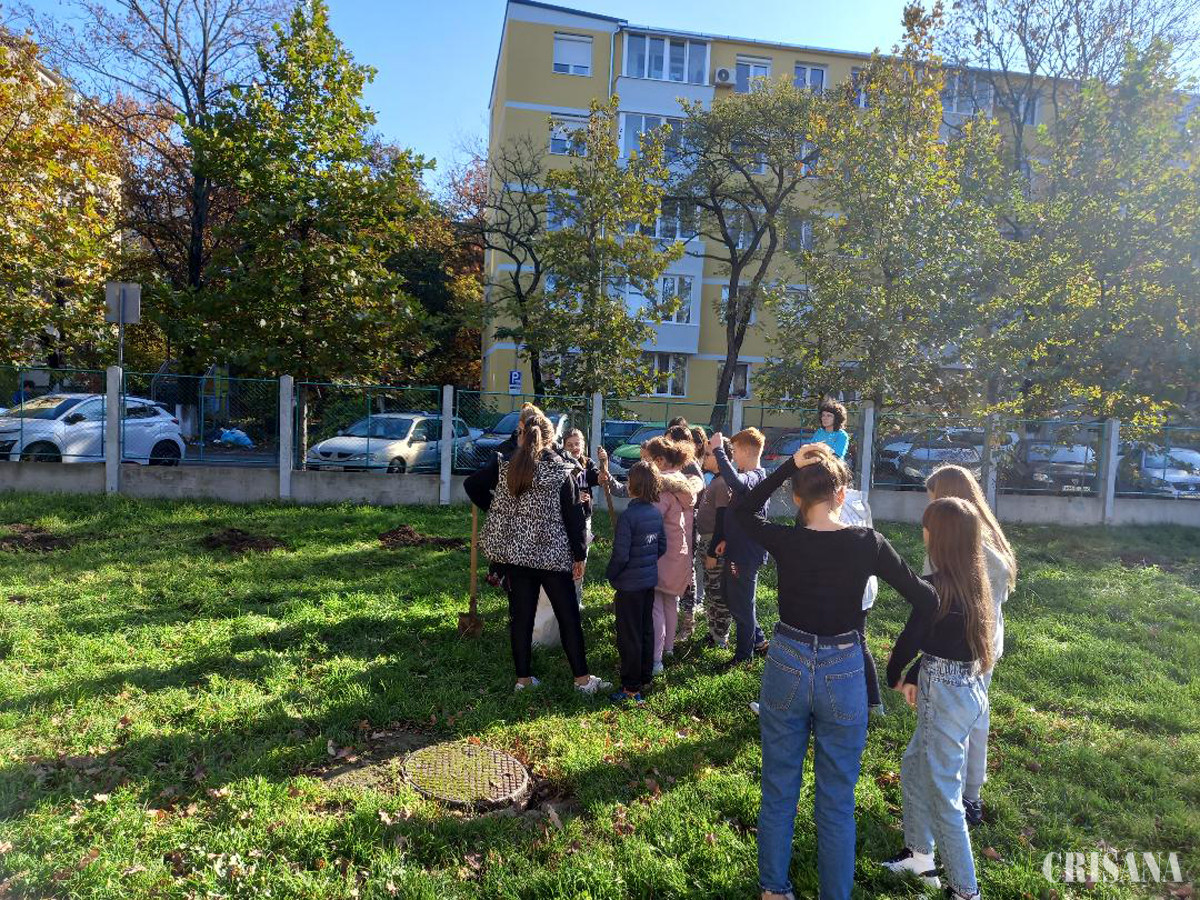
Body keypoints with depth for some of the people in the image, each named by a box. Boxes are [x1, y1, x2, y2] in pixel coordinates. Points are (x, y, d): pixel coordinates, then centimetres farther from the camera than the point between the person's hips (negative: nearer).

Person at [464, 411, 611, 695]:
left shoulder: (504, 466, -1)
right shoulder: (560, 472, -8)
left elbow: (472, 484, 6)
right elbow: (573, 516, -7)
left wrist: (495, 509, 14)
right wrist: (579, 555, 0)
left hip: (515, 552, 3)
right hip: (552, 554, -3)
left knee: (520, 615, 11)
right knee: (568, 615, 7)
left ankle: (523, 677, 19)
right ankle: (582, 678, 13)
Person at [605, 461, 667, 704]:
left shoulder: (628, 516, -22)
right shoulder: (656, 513, 1)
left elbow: (620, 554, -22)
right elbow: (662, 546, 9)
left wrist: (611, 575, -6)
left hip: (629, 584, -7)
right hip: (650, 580, 7)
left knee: (629, 636, 3)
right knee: (646, 631, 18)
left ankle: (631, 689, 11)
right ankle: (645, 679, 30)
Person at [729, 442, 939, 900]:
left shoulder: (785, 541, -12)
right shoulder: (869, 543, -12)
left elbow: (739, 510, 7)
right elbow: (926, 601, -7)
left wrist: (788, 465, -1)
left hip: (787, 668, 1)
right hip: (843, 675, -1)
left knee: (779, 790, 18)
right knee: (836, 803, 14)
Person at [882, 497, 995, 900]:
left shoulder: (934, 586, -22)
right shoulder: (973, 580, 4)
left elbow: (910, 639, -16)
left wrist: (893, 676, 3)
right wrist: (914, 678, 13)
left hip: (947, 695, -9)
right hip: (967, 686, 9)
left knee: (944, 794, 6)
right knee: (913, 767, 23)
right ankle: (920, 855, 38)